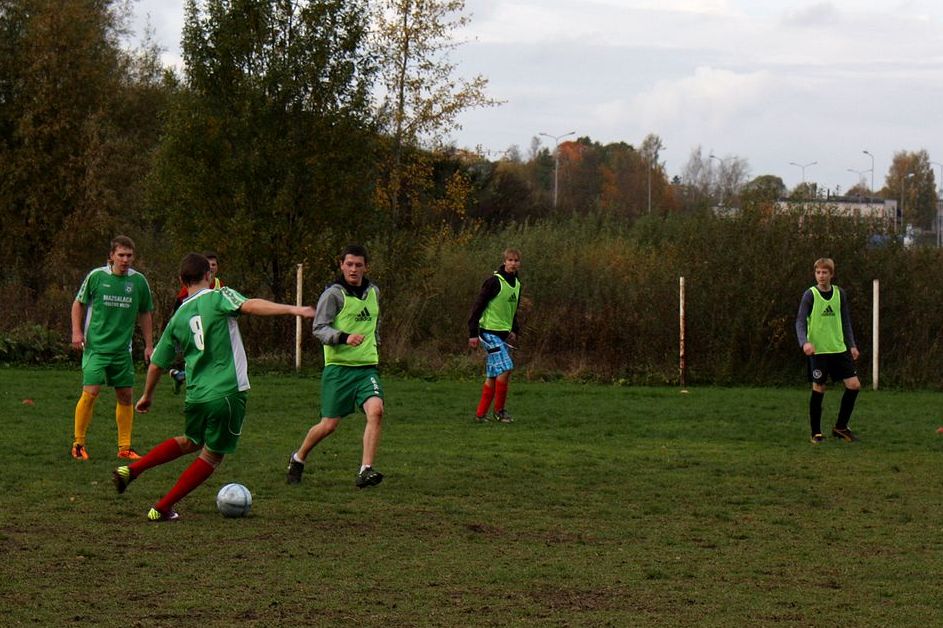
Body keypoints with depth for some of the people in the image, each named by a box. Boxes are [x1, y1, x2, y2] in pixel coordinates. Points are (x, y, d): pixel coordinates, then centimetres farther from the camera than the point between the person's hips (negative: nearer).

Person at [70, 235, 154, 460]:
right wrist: (77, 331, -4)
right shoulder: (96, 276, -5)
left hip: (122, 348, 3)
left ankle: (124, 447, 14)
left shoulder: (138, 281, 2)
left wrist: (149, 345, 12)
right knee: (91, 392, -13)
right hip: (95, 346, -3)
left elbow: (145, 314, 14)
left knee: (125, 395, 4)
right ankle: (78, 443, 0)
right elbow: (79, 304, 7)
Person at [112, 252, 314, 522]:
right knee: (211, 456, 10)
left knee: (189, 442, 31)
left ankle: (130, 471, 22)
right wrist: (292, 309, -30)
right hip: (227, 393, -5)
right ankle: (162, 509, 8)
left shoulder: (178, 317, 11)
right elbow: (249, 306, -23)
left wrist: (147, 395, 33)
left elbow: (157, 364, 17)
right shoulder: (219, 297, -3)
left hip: (195, 395, 5)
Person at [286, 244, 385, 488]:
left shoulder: (373, 292, 11)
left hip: (367, 367, 4)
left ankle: (365, 471, -21)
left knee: (375, 411, -21)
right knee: (328, 425, -2)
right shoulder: (333, 294, -7)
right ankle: (298, 459, 26)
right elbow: (319, 329, -13)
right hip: (338, 367, -4)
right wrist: (344, 338, -28)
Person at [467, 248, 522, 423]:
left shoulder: (517, 284, 12)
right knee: (505, 369, -16)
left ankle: (481, 414, 13)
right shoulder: (494, 281, -13)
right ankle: (499, 410, -6)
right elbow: (478, 306, -12)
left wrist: (514, 330, 15)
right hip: (489, 332, -8)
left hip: (504, 334, 8)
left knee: (492, 376, 7)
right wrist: (473, 333, -15)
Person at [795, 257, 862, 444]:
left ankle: (841, 427, 13)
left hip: (839, 349, 4)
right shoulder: (810, 295, -6)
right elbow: (800, 321, -12)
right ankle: (816, 433, 10)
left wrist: (852, 345, 10)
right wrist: (805, 342, -28)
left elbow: (845, 322, 15)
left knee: (854, 385, -2)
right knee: (818, 389, -2)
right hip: (818, 350, -4)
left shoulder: (839, 293, 7)